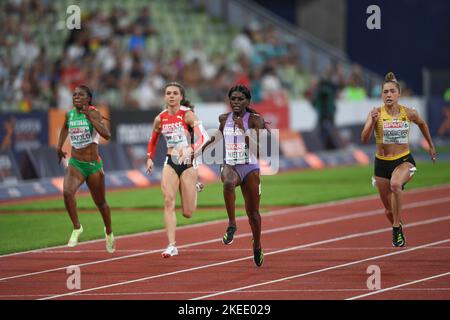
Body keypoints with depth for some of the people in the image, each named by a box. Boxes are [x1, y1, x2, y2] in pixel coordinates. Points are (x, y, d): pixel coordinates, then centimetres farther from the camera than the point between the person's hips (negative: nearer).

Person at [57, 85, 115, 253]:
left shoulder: (93, 113, -10)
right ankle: (76, 228, -12)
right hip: (75, 163, 2)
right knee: (67, 192, -28)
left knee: (100, 202, 14)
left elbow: (106, 135, -26)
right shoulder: (69, 114, 3)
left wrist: (90, 117, -29)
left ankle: (109, 233, 40)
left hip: (93, 164, -2)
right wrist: (59, 146, 24)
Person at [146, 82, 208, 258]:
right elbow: (153, 140, 21)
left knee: (187, 213, 3)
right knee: (169, 202, -17)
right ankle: (172, 245, -17)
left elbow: (203, 137, -20)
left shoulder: (188, 115, -9)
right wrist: (150, 158, 9)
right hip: (170, 163, 3)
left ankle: (195, 189, 39)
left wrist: (190, 150, -35)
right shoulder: (160, 119, 4)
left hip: (188, 162, -3)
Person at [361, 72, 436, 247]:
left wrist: (431, 145, 25)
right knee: (389, 209, 12)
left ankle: (397, 228, -25)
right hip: (382, 163, 1)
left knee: (395, 184, -36)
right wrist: (372, 121, -36)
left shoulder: (409, 113, -6)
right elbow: (364, 139, -21)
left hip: (404, 161, -1)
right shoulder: (376, 113, -11)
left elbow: (422, 124, 17)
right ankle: (397, 230, 45)